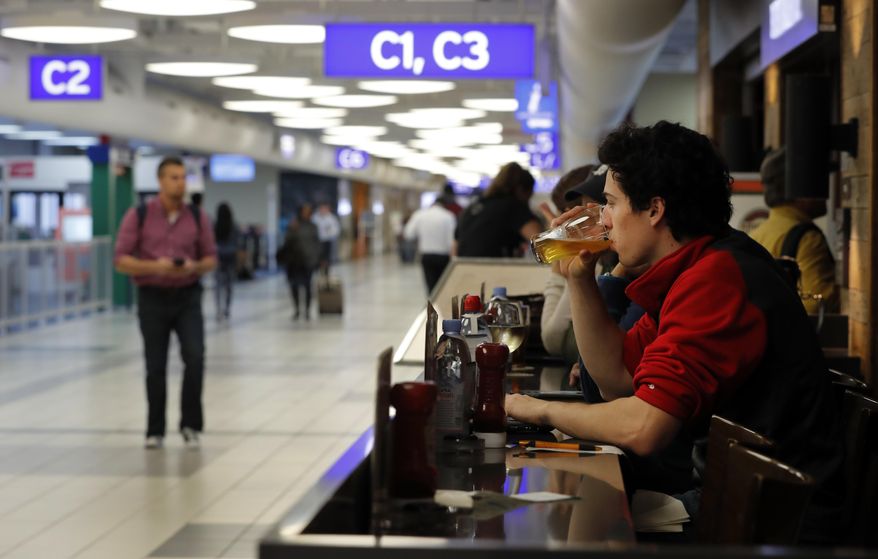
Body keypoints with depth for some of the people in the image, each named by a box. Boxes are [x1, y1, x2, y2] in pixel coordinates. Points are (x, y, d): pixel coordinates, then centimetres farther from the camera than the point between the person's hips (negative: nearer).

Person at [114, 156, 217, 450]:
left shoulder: (198, 217, 2)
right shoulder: (138, 216, -4)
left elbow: (211, 258, 9)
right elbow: (122, 260, -5)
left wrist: (194, 267, -14)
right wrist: (154, 266, -21)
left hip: (187, 297, 1)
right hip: (153, 297, -1)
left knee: (195, 357, -15)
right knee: (155, 367, 4)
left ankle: (190, 425, 0)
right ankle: (155, 431, 20)